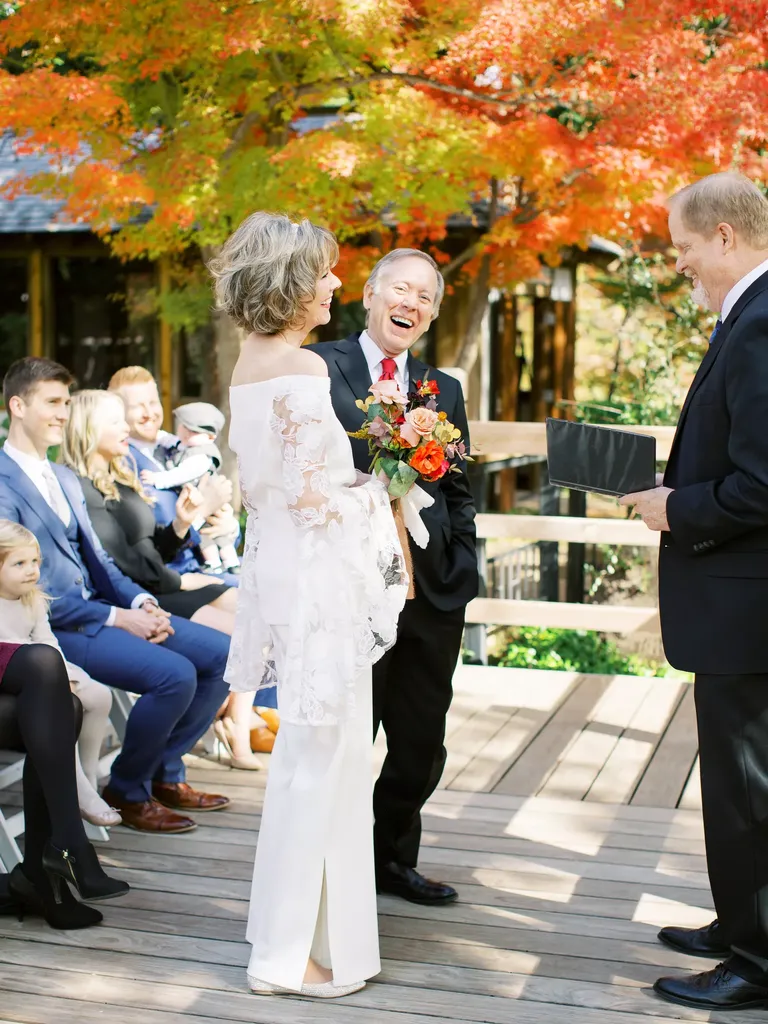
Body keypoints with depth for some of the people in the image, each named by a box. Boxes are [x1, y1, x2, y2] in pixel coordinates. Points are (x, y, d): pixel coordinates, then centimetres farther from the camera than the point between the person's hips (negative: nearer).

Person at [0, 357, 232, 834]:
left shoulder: (66, 478, 18)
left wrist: (142, 602, -2)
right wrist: (120, 618, -19)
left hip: (100, 605, 9)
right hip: (55, 626, -9)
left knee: (222, 653, 0)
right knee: (174, 674, -27)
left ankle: (165, 773, 12)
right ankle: (128, 791, -3)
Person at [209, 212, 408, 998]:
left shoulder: (251, 362, 12)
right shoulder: (303, 368, -17)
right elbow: (311, 496, -19)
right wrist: (376, 488, -3)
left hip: (280, 566, 10)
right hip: (320, 573, -10)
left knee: (310, 752, 20)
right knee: (319, 756, -1)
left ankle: (301, 921, 34)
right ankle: (288, 953, 9)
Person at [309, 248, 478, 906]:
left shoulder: (444, 390, 15)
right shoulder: (318, 368, -1)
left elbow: (458, 493, 17)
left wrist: (462, 575, 6)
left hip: (432, 589, 5)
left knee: (421, 744, 13)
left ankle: (393, 859, 31)